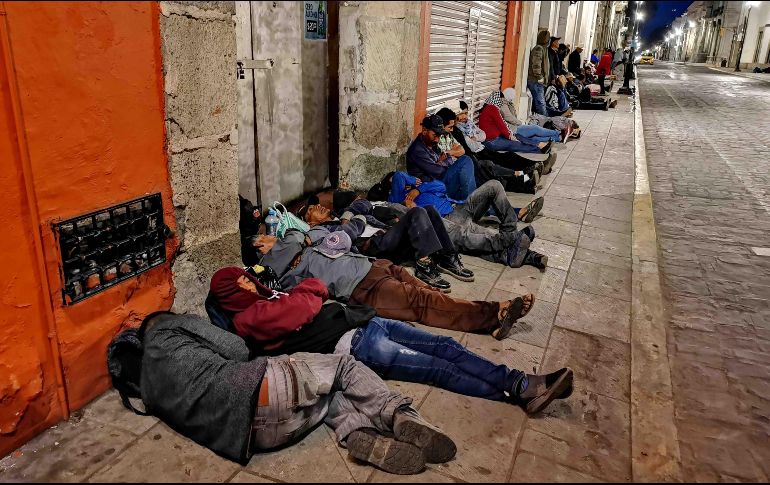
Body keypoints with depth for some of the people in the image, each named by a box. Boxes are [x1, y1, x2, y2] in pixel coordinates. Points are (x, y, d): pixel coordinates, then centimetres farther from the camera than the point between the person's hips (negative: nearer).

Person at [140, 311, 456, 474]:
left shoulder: (148, 387, 27)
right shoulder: (166, 330, 11)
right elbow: (237, 349, 9)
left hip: (247, 433, 6)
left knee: (332, 400, 20)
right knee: (344, 366, 12)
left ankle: (363, 437, -11)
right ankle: (400, 414, -9)